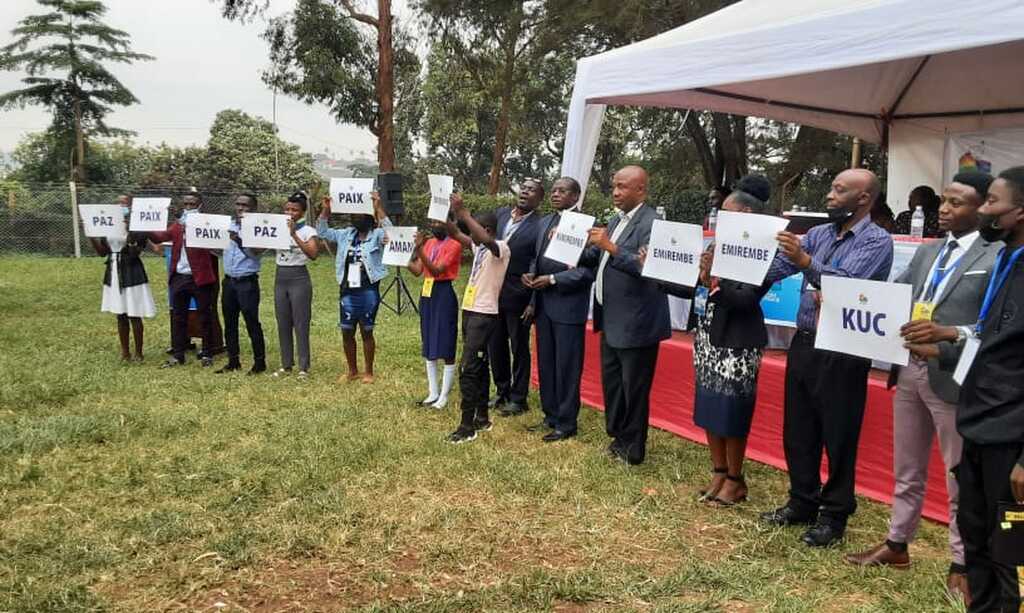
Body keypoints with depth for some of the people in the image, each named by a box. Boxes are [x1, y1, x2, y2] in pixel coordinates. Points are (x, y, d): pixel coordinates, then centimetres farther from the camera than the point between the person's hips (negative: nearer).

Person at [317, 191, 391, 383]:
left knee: (367, 332, 3)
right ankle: (352, 370, 23)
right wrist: (326, 209, -1)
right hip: (347, 291, 5)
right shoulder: (346, 235, 11)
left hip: (368, 291, -5)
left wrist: (378, 207, -28)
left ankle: (369, 372, 15)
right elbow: (323, 232, 12)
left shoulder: (376, 236, -3)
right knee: (347, 332, 8)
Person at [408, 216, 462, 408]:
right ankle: (433, 394, 20)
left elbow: (437, 271, -19)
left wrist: (419, 250, -26)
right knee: (429, 347, 11)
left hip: (444, 294, -8)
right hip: (426, 293, 8)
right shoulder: (429, 242, 12)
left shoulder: (454, 245, -10)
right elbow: (417, 270, 6)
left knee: (446, 348, -2)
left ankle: (444, 397, 5)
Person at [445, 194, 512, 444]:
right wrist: (448, 214, 2)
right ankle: (482, 418, 23)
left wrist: (463, 213, -34)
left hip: (484, 315, -9)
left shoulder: (500, 248, -14)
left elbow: (487, 240, -35)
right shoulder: (479, 246, 11)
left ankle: (467, 426, -4)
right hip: (471, 311, 9)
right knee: (478, 366, 14)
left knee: (468, 369, -10)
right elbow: (457, 235, 19)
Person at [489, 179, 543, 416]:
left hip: (518, 298, -6)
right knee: (495, 347, 16)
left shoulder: (539, 226, -11)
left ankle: (518, 399, 20)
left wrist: (533, 303, -15)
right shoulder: (501, 214, 6)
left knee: (519, 349, 8)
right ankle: (502, 391, 33)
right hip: (493, 293, 6)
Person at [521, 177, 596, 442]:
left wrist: (552, 279, -18)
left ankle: (566, 424, 14)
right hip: (544, 304, 8)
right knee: (545, 364, 15)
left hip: (568, 305, -8)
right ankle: (551, 416, 29)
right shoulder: (545, 222, 13)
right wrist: (531, 273, -1)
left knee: (566, 367, 2)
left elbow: (589, 269, -17)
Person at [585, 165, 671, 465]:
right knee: (611, 382, 19)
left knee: (633, 388, 3)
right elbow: (597, 257, 15)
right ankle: (618, 436, 34)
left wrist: (610, 246, -30)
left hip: (635, 322, -9)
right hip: (611, 320, 9)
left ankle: (633, 450, 17)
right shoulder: (616, 221, 12)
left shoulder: (652, 223, -16)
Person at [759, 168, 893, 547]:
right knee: (797, 431, 14)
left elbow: (847, 282, -23)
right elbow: (772, 271, 6)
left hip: (842, 353, -6)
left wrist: (805, 262, -35)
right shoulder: (817, 234, 11)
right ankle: (803, 504, 29)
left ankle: (834, 516, 19)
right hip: (804, 344, 7)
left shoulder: (877, 241, -8)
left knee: (838, 437, 5)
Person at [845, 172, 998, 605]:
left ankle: (960, 567, 22)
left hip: (953, 380, -7)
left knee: (960, 479, 8)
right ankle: (896, 546, 33)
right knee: (907, 471, 19)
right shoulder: (926, 252, 12)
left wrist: (948, 334, -27)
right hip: (909, 373, 7)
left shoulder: (997, 258, -10)